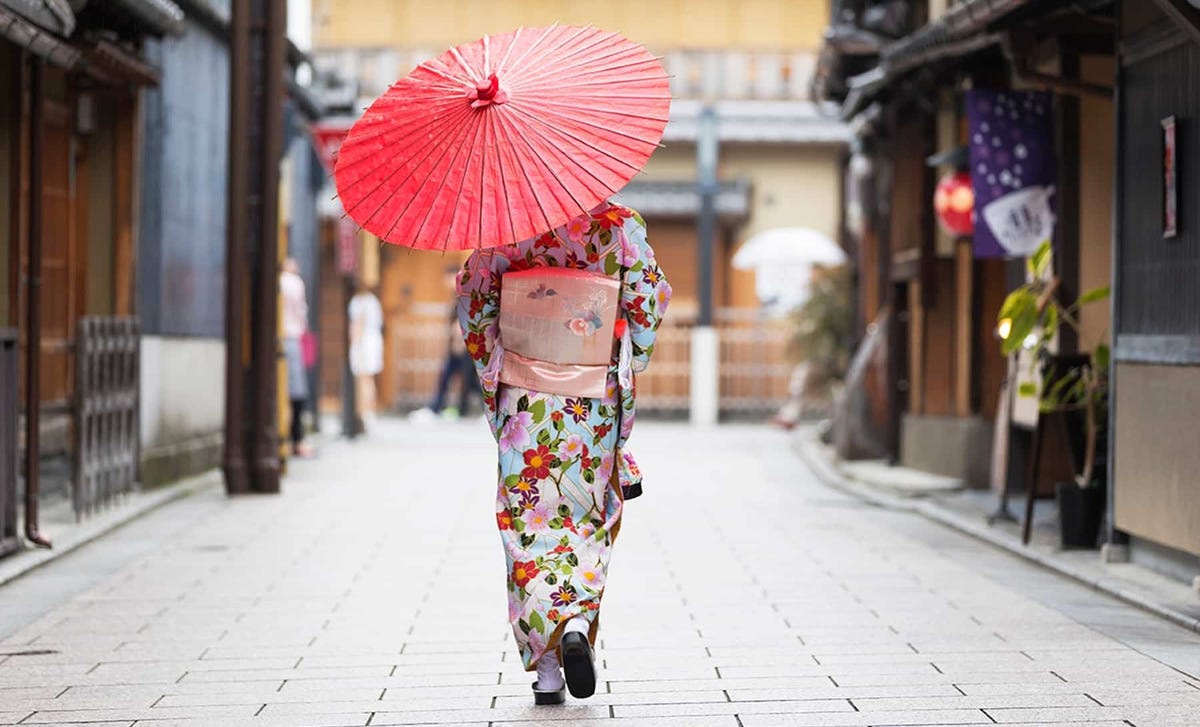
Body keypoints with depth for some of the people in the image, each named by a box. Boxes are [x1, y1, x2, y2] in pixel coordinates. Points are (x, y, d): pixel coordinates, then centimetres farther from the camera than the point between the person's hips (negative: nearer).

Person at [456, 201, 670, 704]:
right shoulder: (619, 225, -6)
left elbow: (472, 300, 0)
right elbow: (651, 299, -6)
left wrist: (491, 370, 12)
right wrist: (627, 364, 10)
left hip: (523, 401, 0)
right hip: (595, 403, 0)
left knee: (530, 526, 6)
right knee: (591, 522, 16)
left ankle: (545, 669, 2)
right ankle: (576, 625, -9)